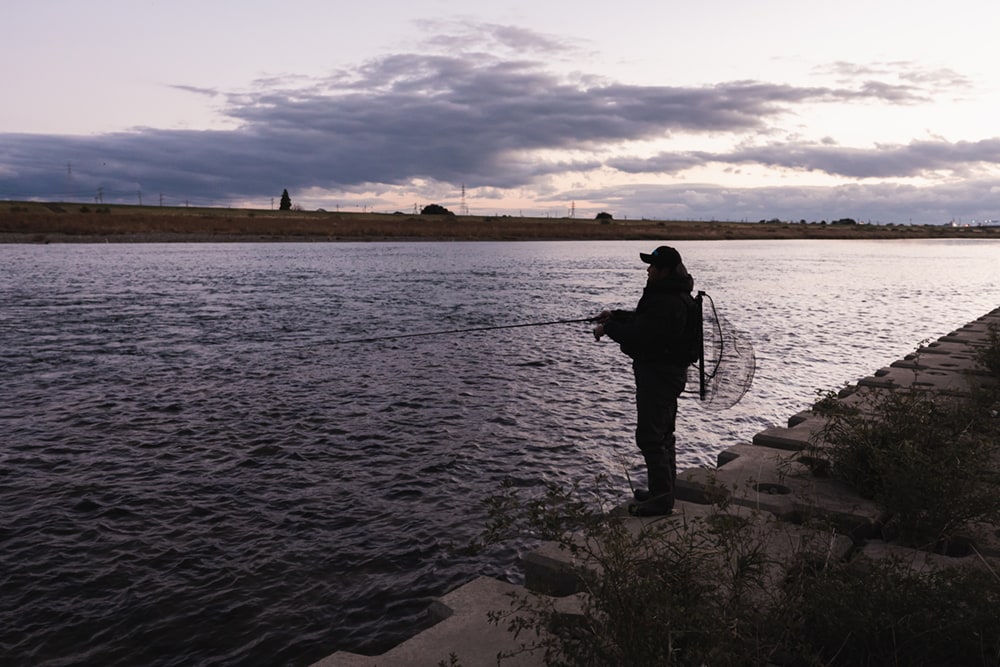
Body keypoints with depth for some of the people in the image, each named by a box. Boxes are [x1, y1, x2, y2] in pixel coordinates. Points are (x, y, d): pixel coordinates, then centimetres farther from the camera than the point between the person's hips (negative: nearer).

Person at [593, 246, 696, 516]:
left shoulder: (665, 302, -25)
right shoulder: (676, 295, 11)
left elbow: (639, 334, -26)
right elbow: (644, 319, 21)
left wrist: (608, 328, -11)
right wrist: (615, 316, 12)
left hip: (657, 373, -11)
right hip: (670, 372, 11)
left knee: (650, 436, -5)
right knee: (663, 433, 20)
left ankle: (661, 498, 2)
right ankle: (664, 491, 33)